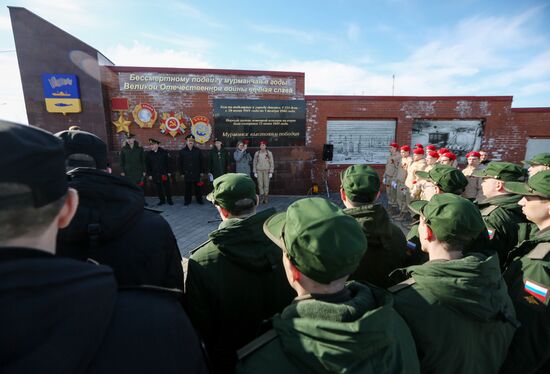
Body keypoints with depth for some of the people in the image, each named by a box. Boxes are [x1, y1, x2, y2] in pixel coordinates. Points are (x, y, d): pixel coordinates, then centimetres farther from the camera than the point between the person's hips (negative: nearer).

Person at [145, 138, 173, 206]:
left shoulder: (164, 152, -2)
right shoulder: (148, 154, 3)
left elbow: (168, 162, 1)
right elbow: (147, 165, 6)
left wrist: (169, 172, -1)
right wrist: (149, 175, 3)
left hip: (164, 173, -2)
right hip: (155, 175, 2)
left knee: (167, 187, 3)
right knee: (158, 188, 7)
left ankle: (169, 200, 15)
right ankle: (162, 200, 19)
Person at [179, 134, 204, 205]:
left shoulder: (198, 151, 2)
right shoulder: (182, 151, 1)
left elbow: (201, 162, 6)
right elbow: (180, 163, 4)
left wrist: (201, 172, 4)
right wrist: (182, 173, 2)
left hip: (196, 173, 0)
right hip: (187, 173, 0)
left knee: (198, 187, 5)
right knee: (188, 188, 7)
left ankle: (199, 199, 18)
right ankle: (187, 200, 19)